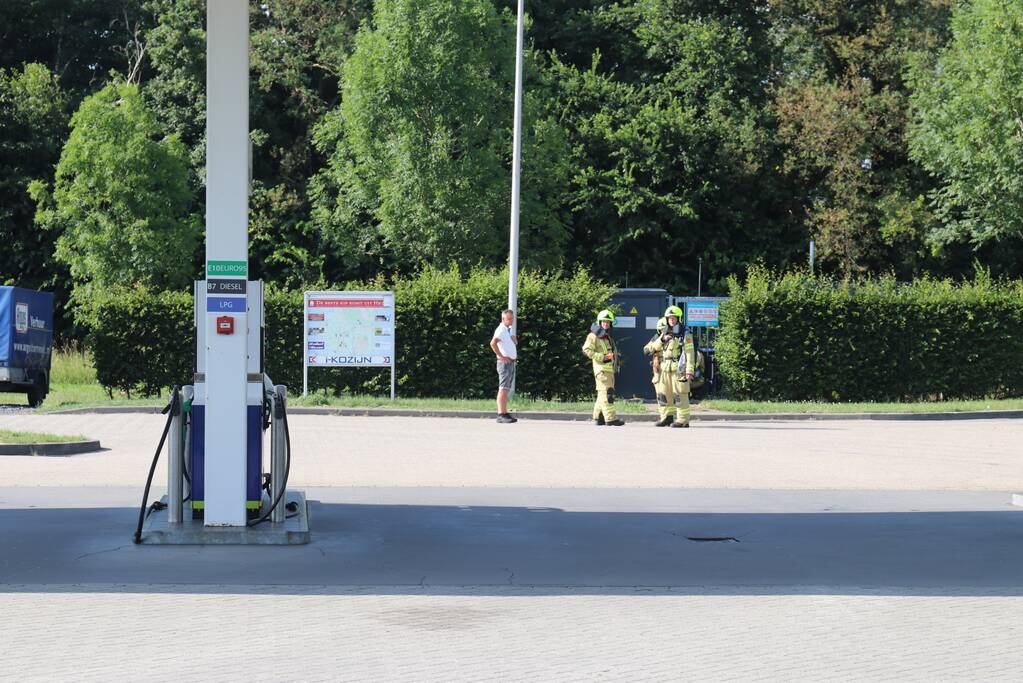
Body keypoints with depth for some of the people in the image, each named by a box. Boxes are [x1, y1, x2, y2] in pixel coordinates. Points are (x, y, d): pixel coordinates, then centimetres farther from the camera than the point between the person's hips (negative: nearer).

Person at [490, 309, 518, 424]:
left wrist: (514, 339, 12)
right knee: (503, 389, -13)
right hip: (505, 362, -10)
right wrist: (501, 356, -24)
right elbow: (493, 343, -28)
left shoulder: (508, 330, 19)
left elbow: (514, 344, 35)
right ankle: (501, 415, -17)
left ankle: (505, 413, 14)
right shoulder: (501, 330, -12)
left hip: (511, 362, 10)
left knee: (507, 389, 11)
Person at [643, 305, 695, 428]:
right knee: (663, 394, 8)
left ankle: (683, 421, -4)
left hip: (679, 368, -7)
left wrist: (690, 371, -17)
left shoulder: (685, 334, -5)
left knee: (680, 395, -7)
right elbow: (652, 348, 15)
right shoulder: (665, 334, 15)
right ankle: (666, 417, 17)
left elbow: (690, 353, -10)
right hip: (665, 369, 7)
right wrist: (662, 340, -4)